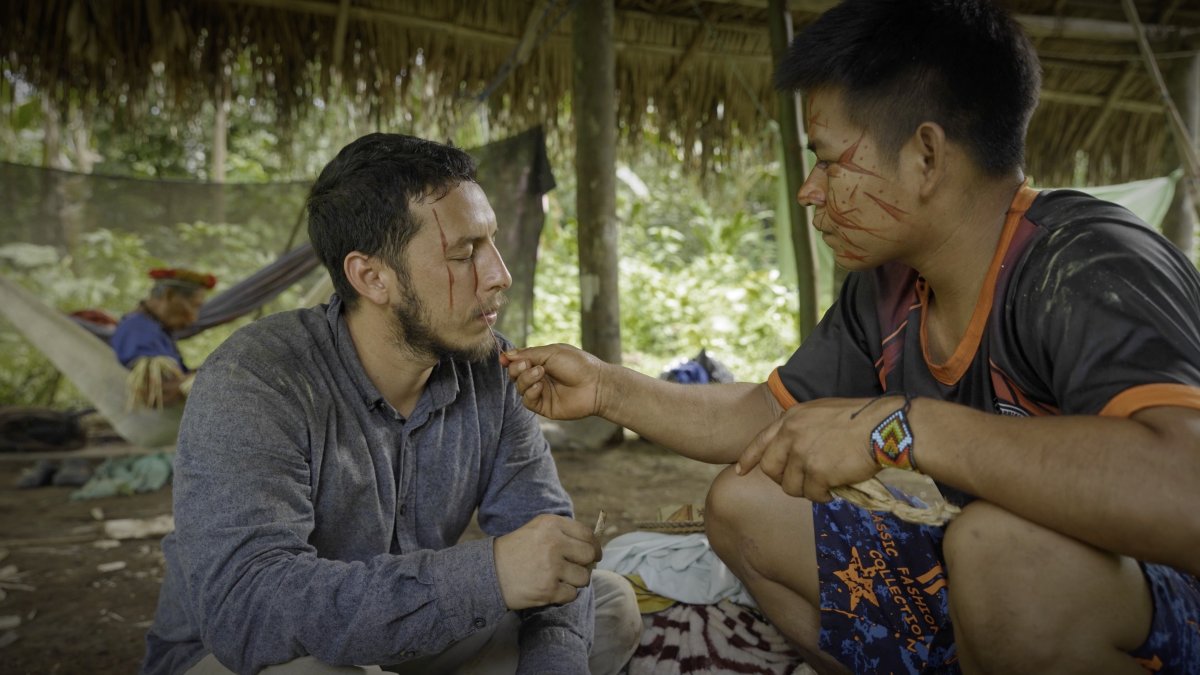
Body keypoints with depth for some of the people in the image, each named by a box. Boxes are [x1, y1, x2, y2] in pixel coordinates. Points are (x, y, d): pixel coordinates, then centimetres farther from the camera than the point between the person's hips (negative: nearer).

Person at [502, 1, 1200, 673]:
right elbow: (769, 418, 7)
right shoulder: (883, 292, -2)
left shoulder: (1089, 267, -25)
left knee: (1003, 539, -38)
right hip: (994, 587, 7)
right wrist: (610, 388, 3)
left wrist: (899, 424, -39)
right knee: (742, 505, 4)